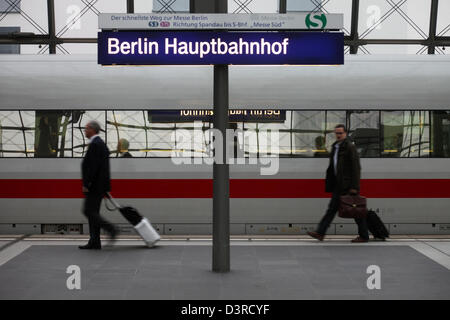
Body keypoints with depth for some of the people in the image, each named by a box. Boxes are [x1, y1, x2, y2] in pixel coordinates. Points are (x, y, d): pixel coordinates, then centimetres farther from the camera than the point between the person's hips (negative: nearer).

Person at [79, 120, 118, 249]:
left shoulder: (95, 144, -15)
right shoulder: (100, 143, 17)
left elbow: (93, 166, -22)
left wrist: (86, 184, -19)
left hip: (95, 185, -10)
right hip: (98, 185, 10)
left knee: (89, 211, -7)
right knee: (92, 212, 10)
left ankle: (111, 230, -7)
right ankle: (94, 242, 12)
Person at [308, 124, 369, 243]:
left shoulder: (350, 147, -11)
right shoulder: (335, 147, 14)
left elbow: (356, 168, -15)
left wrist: (354, 186, -19)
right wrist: (329, 184, 14)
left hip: (348, 185, -8)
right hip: (339, 184, 8)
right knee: (332, 207, 6)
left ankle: (364, 236, 11)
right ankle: (320, 233, 7)